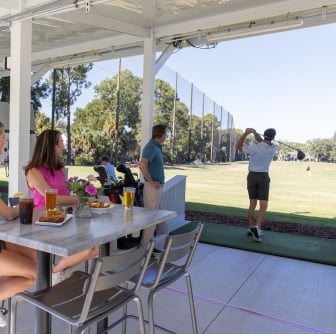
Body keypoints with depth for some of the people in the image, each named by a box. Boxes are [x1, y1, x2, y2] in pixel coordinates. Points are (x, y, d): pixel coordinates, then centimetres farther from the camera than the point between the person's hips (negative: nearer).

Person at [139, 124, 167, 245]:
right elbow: (142, 165, -30)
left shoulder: (156, 147, 13)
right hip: (153, 187, -10)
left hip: (156, 186, 10)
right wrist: (151, 182, -22)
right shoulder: (151, 147, -16)